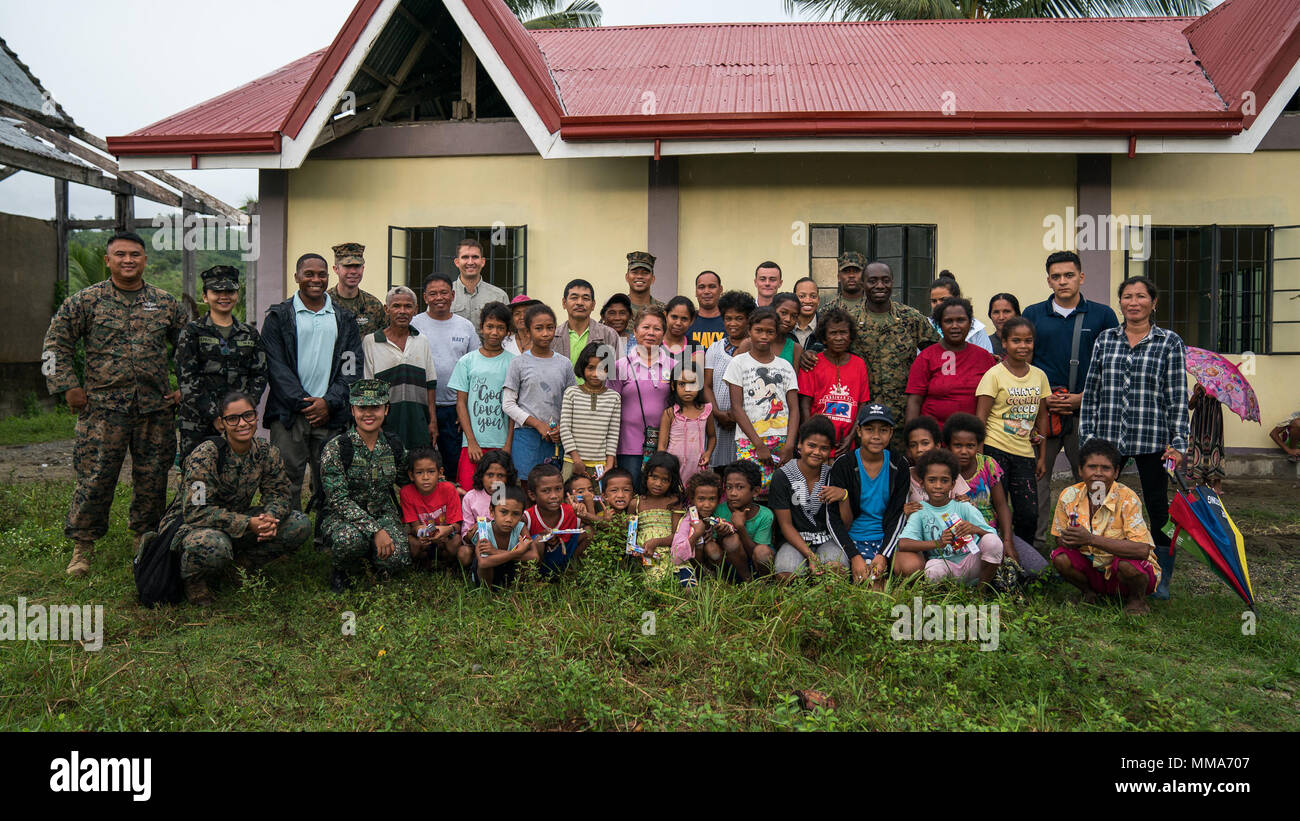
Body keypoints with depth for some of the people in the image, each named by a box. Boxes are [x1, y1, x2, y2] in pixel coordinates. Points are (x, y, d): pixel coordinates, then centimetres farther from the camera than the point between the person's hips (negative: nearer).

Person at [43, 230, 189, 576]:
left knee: (152, 479, 8)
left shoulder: (165, 303, 9)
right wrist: (67, 386, -2)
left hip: (156, 408, 2)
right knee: (94, 478, -2)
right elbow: (56, 343, 5)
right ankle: (82, 547, 12)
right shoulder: (86, 300, 3)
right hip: (103, 408, -2)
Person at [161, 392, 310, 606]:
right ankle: (193, 580, -5)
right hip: (187, 524, -5)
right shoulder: (205, 454, -22)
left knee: (300, 525, -12)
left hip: (237, 522, 5)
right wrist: (248, 523, -34)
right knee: (212, 545, -41)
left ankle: (241, 564, 5)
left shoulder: (267, 452, -5)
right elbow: (196, 511, -27)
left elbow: (278, 494, -4)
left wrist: (270, 518, -28)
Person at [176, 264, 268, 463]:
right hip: (199, 423, -2)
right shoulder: (192, 332, 3)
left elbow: (259, 375, 9)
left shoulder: (250, 334, 13)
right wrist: (214, 415, -12)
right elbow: (186, 380, -4)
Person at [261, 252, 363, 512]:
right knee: (287, 483, -2)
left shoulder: (344, 319, 12)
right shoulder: (279, 317, 7)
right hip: (288, 413, -1)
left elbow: (353, 366, 5)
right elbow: (276, 366, -1)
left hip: (330, 413, 2)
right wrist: (303, 402, -11)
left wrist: (329, 402, -8)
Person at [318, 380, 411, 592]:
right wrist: (374, 530, -26)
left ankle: (369, 554, 14)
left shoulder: (393, 446, 1)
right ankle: (340, 569, -1)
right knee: (351, 539, -38)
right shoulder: (335, 448, -13)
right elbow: (338, 499, -18)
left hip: (383, 514, 4)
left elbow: (407, 480, 17)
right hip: (342, 517, -3)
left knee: (397, 558, -24)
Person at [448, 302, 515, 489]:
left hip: (502, 443, 0)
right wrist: (472, 442, -4)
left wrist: (508, 444, -4)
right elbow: (461, 403, 5)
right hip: (473, 442, 1)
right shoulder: (467, 361, 6)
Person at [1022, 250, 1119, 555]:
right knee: (1037, 476, 2)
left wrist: (1084, 397, -5)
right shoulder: (1033, 315, 8)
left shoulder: (1102, 315, 6)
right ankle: (1036, 541, 12)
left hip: (1086, 410, 0)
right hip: (1041, 410, 1)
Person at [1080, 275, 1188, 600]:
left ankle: (1161, 580, 19)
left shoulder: (1170, 343, 3)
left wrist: (1177, 442, -5)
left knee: (1157, 507, 5)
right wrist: (1088, 437, 3)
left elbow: (1178, 398, 1)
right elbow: (1091, 391, 8)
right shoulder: (1105, 339, 9)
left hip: (1152, 440, -2)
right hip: (1108, 439, 2)